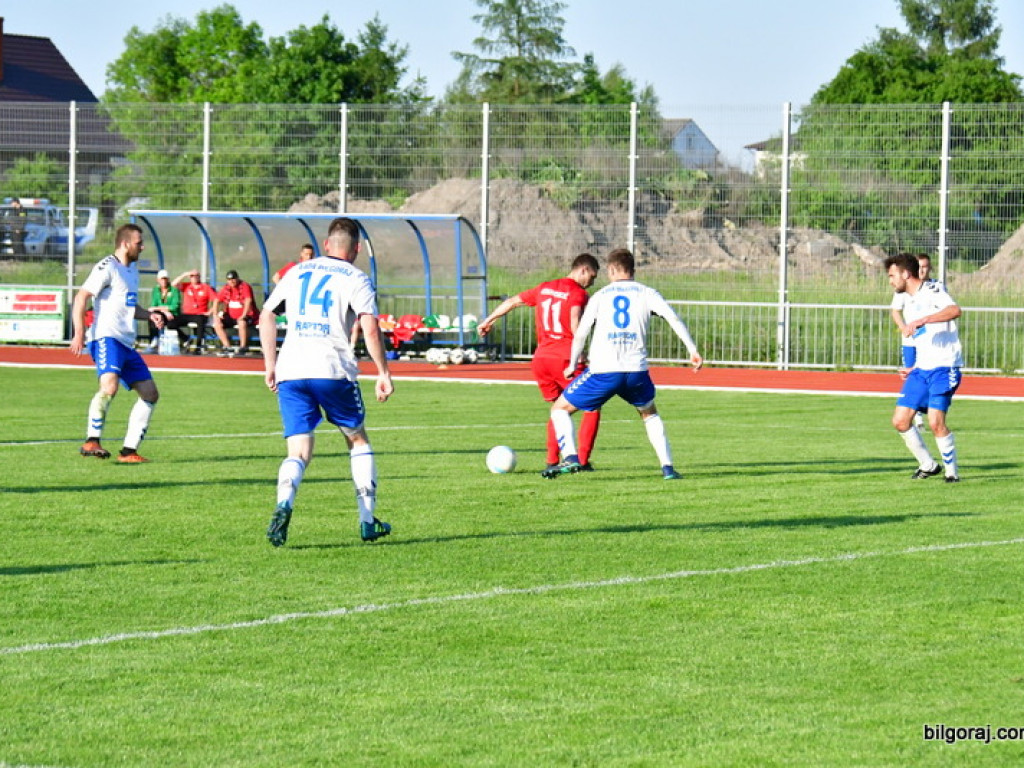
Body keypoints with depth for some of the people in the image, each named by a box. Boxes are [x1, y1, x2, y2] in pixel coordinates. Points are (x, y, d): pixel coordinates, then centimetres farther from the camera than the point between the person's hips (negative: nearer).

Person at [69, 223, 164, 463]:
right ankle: (92, 441, -28)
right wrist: (79, 333, -23)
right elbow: (81, 298, -14)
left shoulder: (132, 269, 22)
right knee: (109, 386, -30)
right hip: (106, 338, -10)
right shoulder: (107, 268, -6)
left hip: (126, 344, 10)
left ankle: (129, 451, 11)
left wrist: (150, 315, 16)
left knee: (150, 394, 8)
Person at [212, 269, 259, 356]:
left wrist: (243, 316, -33)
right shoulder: (226, 288, 5)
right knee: (217, 324, -10)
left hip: (248, 316, -6)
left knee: (242, 322, -38)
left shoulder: (245, 286, -12)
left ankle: (243, 348, -24)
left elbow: (248, 301, -23)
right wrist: (215, 315, -3)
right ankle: (228, 348, -9)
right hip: (231, 316, 6)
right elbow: (217, 301, 11)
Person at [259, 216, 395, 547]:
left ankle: (284, 504, -29)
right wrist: (383, 373, -4)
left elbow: (266, 316, 20)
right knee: (357, 440, 18)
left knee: (300, 452, 2)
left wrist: (270, 364, 26)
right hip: (333, 369, -3)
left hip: (290, 371, 3)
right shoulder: (356, 279, 4)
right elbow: (370, 327, -9)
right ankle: (368, 521, 16)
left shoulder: (297, 272, 18)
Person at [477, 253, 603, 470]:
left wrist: (488, 321, 39)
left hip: (540, 359, 6)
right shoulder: (578, 293, -3)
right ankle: (582, 460, -1)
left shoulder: (544, 289, 17)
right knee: (591, 408, 7)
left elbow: (512, 301, 26)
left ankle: (552, 461, 12)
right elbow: (575, 320, -22)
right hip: (565, 359, -6)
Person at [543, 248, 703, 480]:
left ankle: (570, 458, -8)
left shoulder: (600, 296, 12)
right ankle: (667, 467, 14)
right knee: (650, 415, 28)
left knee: (560, 408, 13)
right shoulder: (647, 293, 11)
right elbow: (673, 319, -2)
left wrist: (572, 365, 18)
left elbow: (580, 334, 7)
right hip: (636, 372, 2)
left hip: (602, 371, -2)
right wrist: (693, 350, -3)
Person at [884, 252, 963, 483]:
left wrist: (922, 321, -34)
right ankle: (928, 465, 15)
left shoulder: (932, 290, -7)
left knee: (935, 422, -18)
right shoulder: (908, 304, 19)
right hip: (921, 369, 8)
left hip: (944, 367, -8)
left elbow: (954, 310, -27)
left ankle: (952, 471, -2)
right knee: (900, 421, 0)